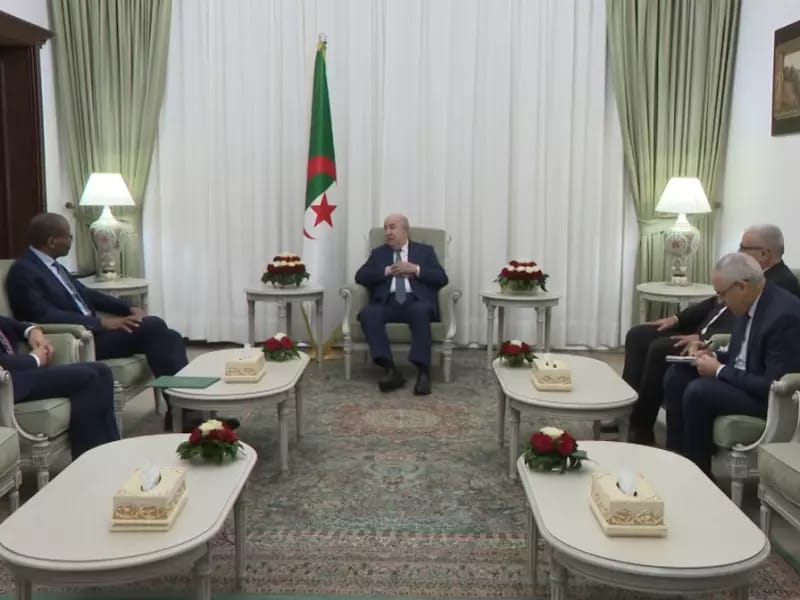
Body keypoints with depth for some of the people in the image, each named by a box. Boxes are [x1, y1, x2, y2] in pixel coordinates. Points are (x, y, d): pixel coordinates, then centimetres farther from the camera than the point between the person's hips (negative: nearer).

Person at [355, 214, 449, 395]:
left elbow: (442, 279, 5)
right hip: (387, 303, 2)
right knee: (368, 313, -31)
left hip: (416, 303, -1)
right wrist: (388, 271, -3)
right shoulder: (378, 253, 23)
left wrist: (415, 269, -5)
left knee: (421, 311, -37)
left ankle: (423, 371, -40)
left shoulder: (425, 251, 19)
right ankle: (391, 370, -36)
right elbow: (360, 277, 7)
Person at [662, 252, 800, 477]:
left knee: (698, 391, -26)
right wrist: (715, 357, -2)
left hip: (771, 397, -9)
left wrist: (720, 371, -20)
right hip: (744, 378, 9)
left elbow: (773, 386, -27)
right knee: (676, 375, 1)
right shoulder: (750, 303, 1)